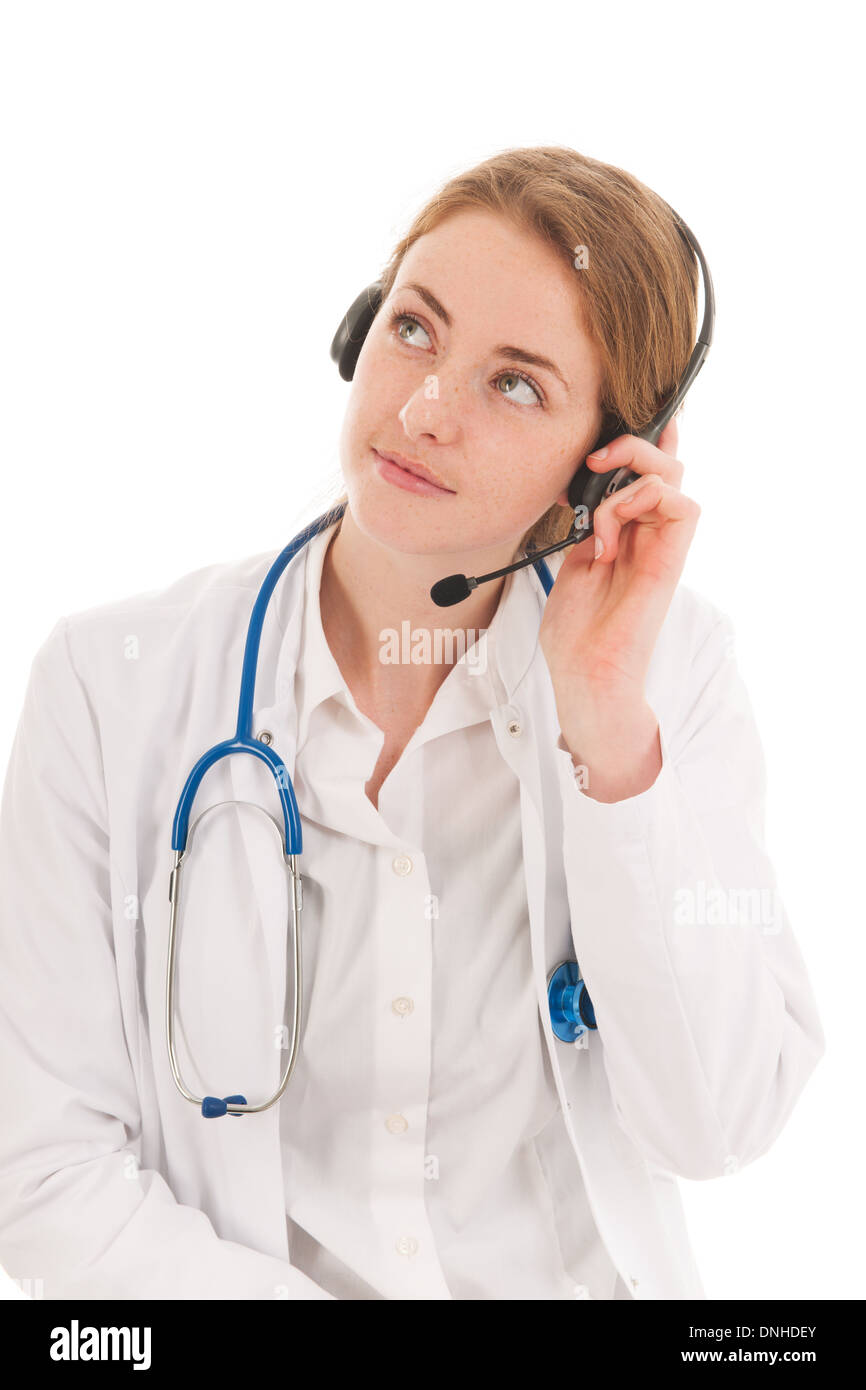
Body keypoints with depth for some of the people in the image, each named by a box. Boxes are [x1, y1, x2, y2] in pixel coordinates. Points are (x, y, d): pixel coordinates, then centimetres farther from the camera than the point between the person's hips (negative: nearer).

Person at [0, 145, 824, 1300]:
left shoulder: (676, 667, -5)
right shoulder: (112, 684, -9)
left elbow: (717, 1129, -12)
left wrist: (612, 721, -18)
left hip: (586, 1275, 1)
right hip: (236, 1275, 0)